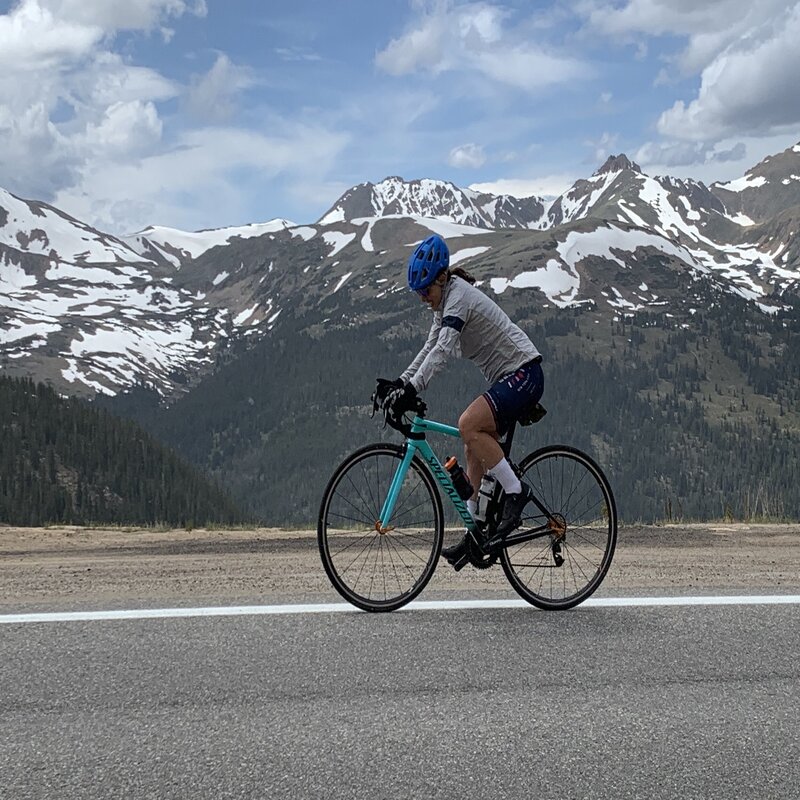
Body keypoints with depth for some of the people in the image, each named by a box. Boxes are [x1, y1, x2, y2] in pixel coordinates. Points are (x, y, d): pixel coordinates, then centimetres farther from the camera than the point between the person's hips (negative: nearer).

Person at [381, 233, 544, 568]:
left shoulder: (459, 295, -18)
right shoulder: (444, 302, 12)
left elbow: (443, 349, -31)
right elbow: (430, 348, 16)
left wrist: (413, 388, -39)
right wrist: (400, 382, 5)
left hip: (523, 373, -10)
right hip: (506, 378, 10)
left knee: (469, 425, -27)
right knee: (474, 450, 8)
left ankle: (516, 491, -15)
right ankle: (473, 534, 10)